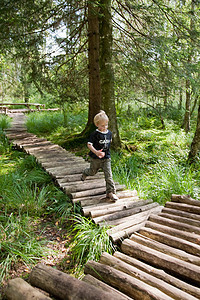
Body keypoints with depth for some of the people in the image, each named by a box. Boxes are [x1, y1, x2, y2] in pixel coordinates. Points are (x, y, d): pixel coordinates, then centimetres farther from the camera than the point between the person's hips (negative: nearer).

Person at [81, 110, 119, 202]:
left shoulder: (109, 133, 0)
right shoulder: (95, 134, -16)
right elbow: (89, 144, -20)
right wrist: (96, 152, -33)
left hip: (106, 157, 3)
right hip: (95, 158, -3)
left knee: (108, 175, -5)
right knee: (93, 172, 21)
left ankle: (111, 192, 1)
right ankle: (85, 173, 56)